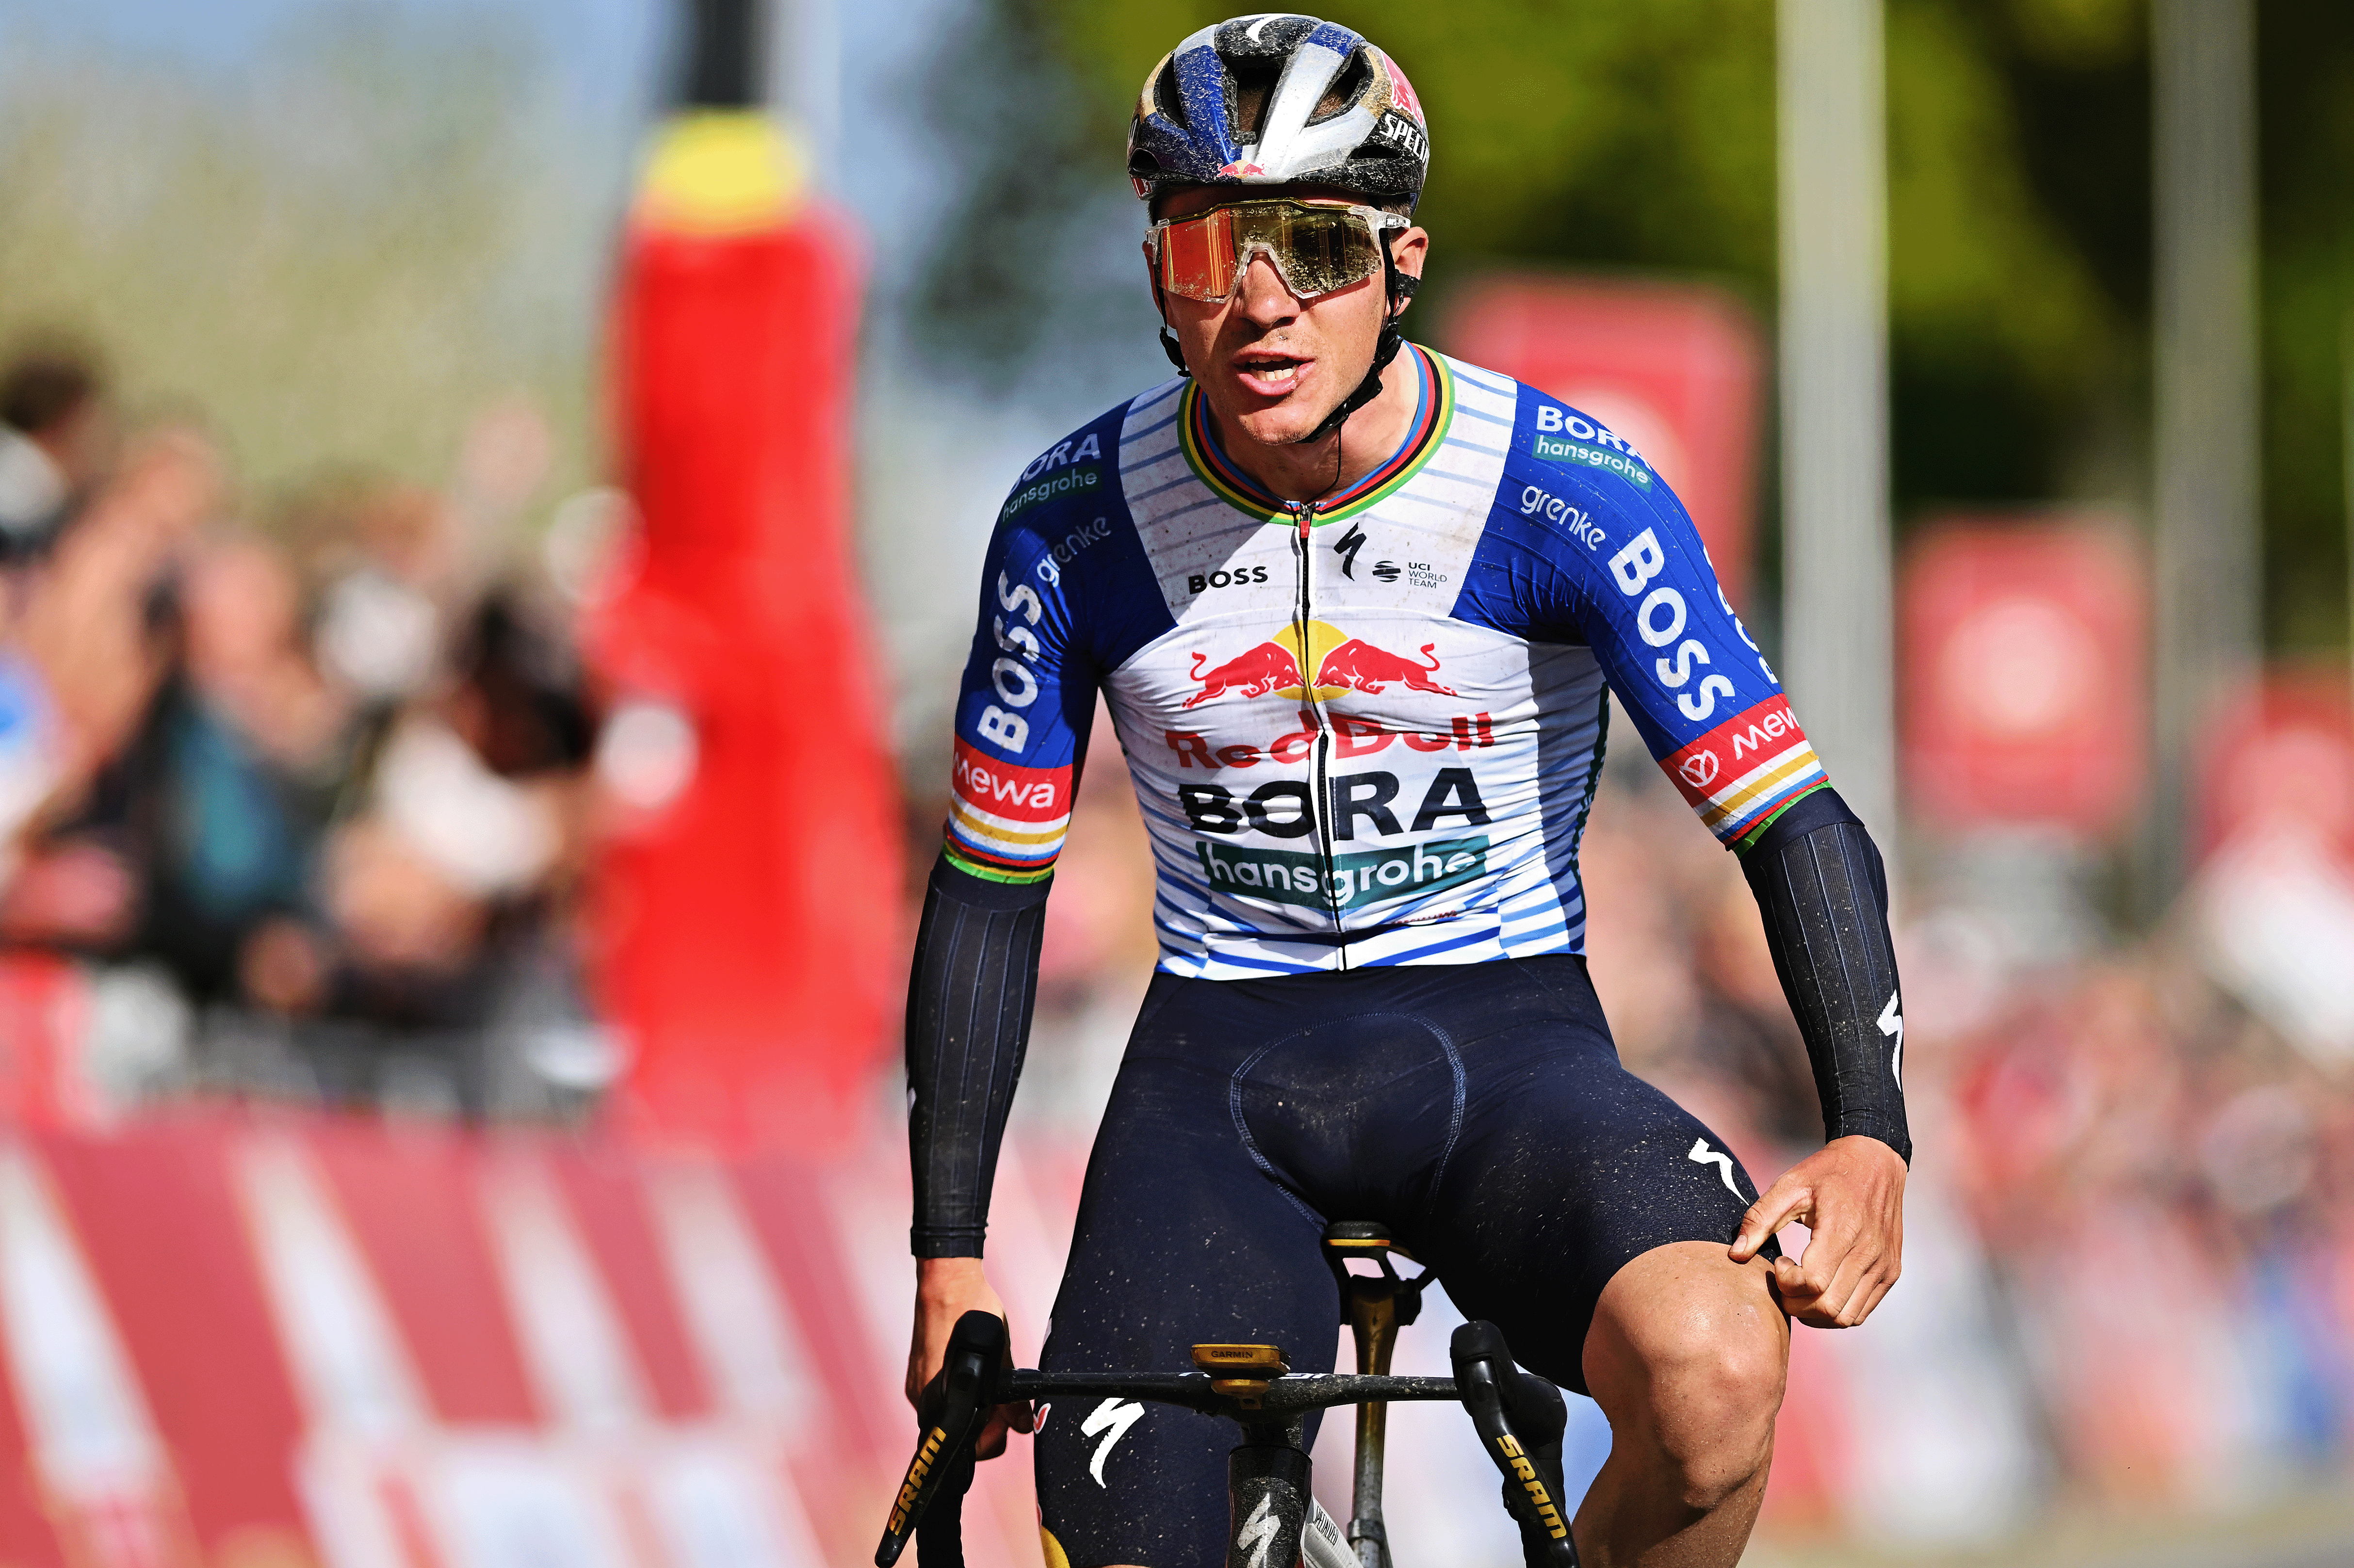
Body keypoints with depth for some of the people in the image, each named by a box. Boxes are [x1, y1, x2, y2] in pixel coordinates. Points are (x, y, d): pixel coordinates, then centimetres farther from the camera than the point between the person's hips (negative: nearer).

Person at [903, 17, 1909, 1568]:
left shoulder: (1570, 494, -11)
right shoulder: (1073, 524, -6)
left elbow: (1795, 824, -10)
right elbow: (989, 890, 5)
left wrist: (1869, 1138, -25)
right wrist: (949, 1263, 4)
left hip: (1506, 1045, -2)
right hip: (1218, 1065, 2)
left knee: (1712, 1370, -33)